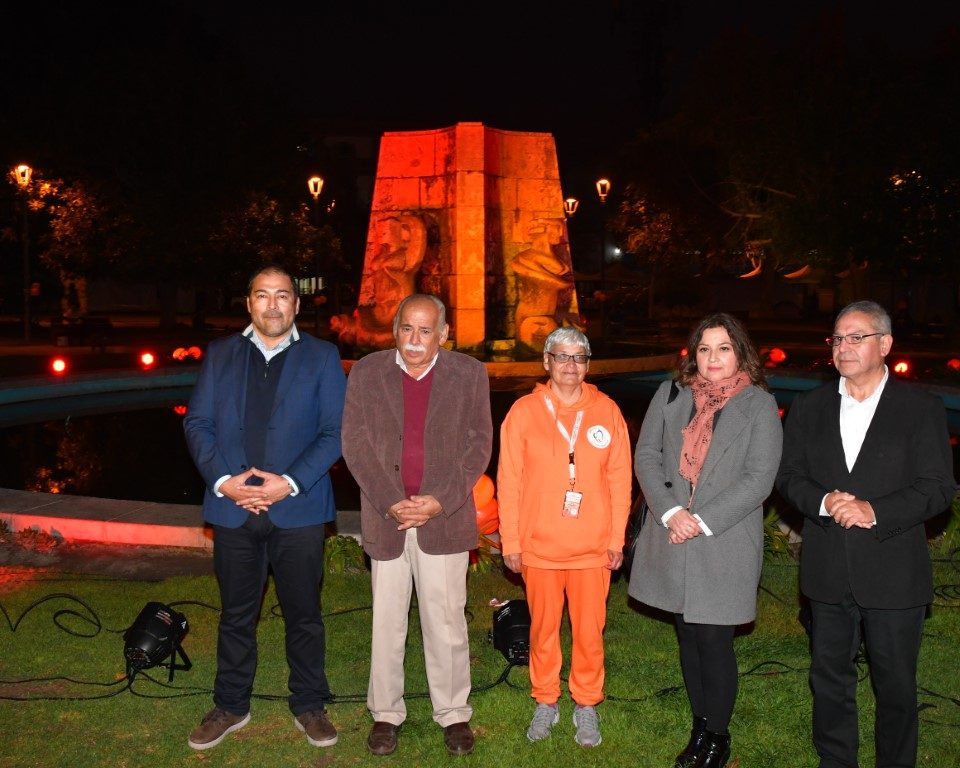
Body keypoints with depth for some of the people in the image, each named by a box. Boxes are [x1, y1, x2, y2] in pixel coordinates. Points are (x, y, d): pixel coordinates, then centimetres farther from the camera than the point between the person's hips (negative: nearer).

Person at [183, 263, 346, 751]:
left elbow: (336, 430, -3)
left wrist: (290, 483, -14)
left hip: (298, 508, -1)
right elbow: (197, 423, 4)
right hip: (232, 506, 2)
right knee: (235, 615, 13)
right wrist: (222, 480, -11)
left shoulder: (321, 357, 3)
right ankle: (230, 707, 28)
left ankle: (308, 706, 24)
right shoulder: (220, 354, 9)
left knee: (303, 614, 9)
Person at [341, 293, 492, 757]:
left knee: (446, 621, 6)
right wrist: (391, 503, -12)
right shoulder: (366, 372, 1)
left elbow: (478, 445, -1)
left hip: (444, 516, -1)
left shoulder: (469, 374, 0)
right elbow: (355, 444, -2)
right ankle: (385, 713, 25)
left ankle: (453, 713, 22)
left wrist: (440, 502, -11)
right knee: (387, 622, 10)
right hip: (385, 517, 1)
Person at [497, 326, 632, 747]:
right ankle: (545, 702, 29)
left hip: (593, 548, 0)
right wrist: (510, 542, -2)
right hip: (538, 546, 0)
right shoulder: (524, 411, -3)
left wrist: (617, 539, 1)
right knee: (543, 628, 12)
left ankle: (586, 705, 26)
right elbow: (509, 480, -1)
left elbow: (619, 479, 2)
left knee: (589, 630, 9)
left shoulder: (606, 411, 0)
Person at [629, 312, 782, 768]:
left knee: (714, 641, -2)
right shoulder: (670, 394, 7)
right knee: (688, 638, 13)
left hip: (725, 546, -3)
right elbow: (646, 455, 3)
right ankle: (699, 731, 28)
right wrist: (670, 512, -11)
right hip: (673, 541, 4)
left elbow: (758, 478, -9)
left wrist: (703, 521, -15)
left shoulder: (759, 405, -3)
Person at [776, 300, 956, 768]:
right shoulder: (810, 408, 6)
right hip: (829, 572, 3)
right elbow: (788, 476, 4)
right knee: (830, 678, 14)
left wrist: (875, 512, -21)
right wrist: (824, 502, -16)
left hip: (894, 574, -3)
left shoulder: (921, 408, -4)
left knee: (896, 685, 10)